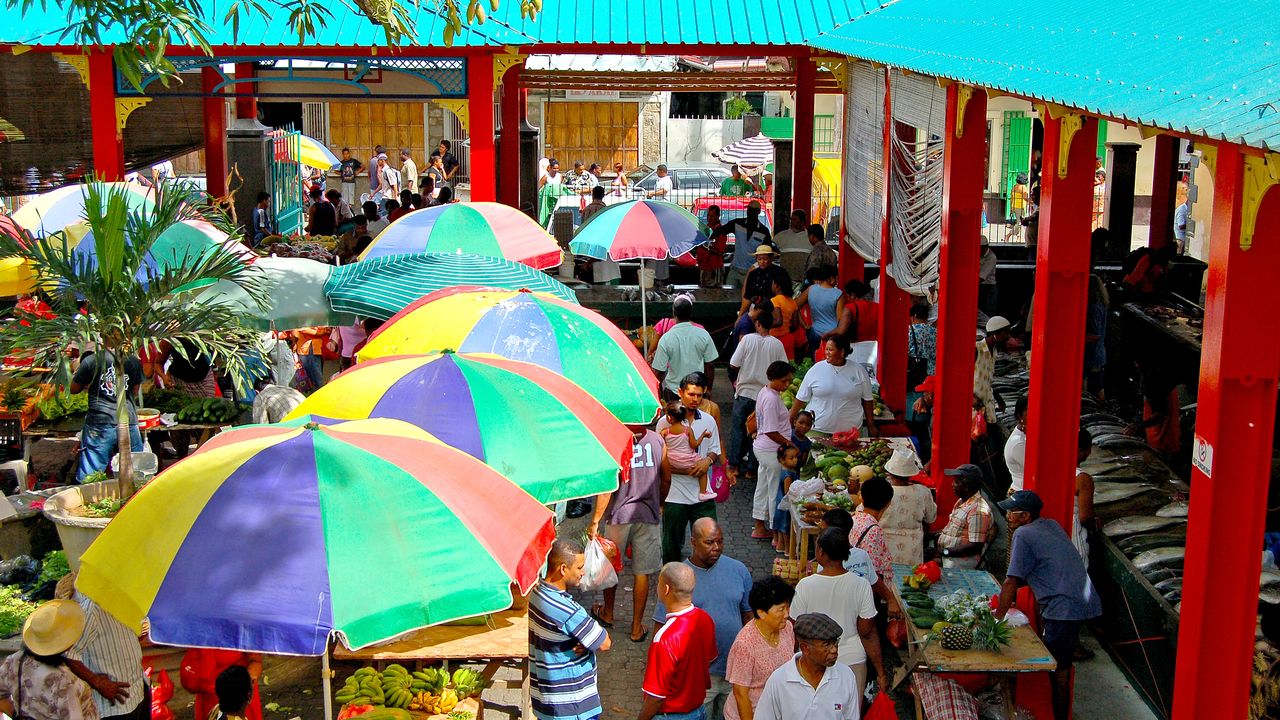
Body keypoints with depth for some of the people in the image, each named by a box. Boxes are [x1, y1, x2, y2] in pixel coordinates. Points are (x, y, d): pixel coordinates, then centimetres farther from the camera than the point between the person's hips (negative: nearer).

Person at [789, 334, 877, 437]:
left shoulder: (859, 371, 2)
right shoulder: (816, 370, 0)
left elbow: (867, 400, 9)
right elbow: (800, 399, 3)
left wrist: (871, 427, 8)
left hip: (850, 430, 0)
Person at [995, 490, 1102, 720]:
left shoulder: (1023, 534, -8)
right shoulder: (1051, 525, 17)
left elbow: (1012, 582, -9)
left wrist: (997, 617, 0)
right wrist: (1007, 593, 20)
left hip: (1064, 608, -9)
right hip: (1082, 602, 9)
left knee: (1058, 671, -3)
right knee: (1061, 667, 15)